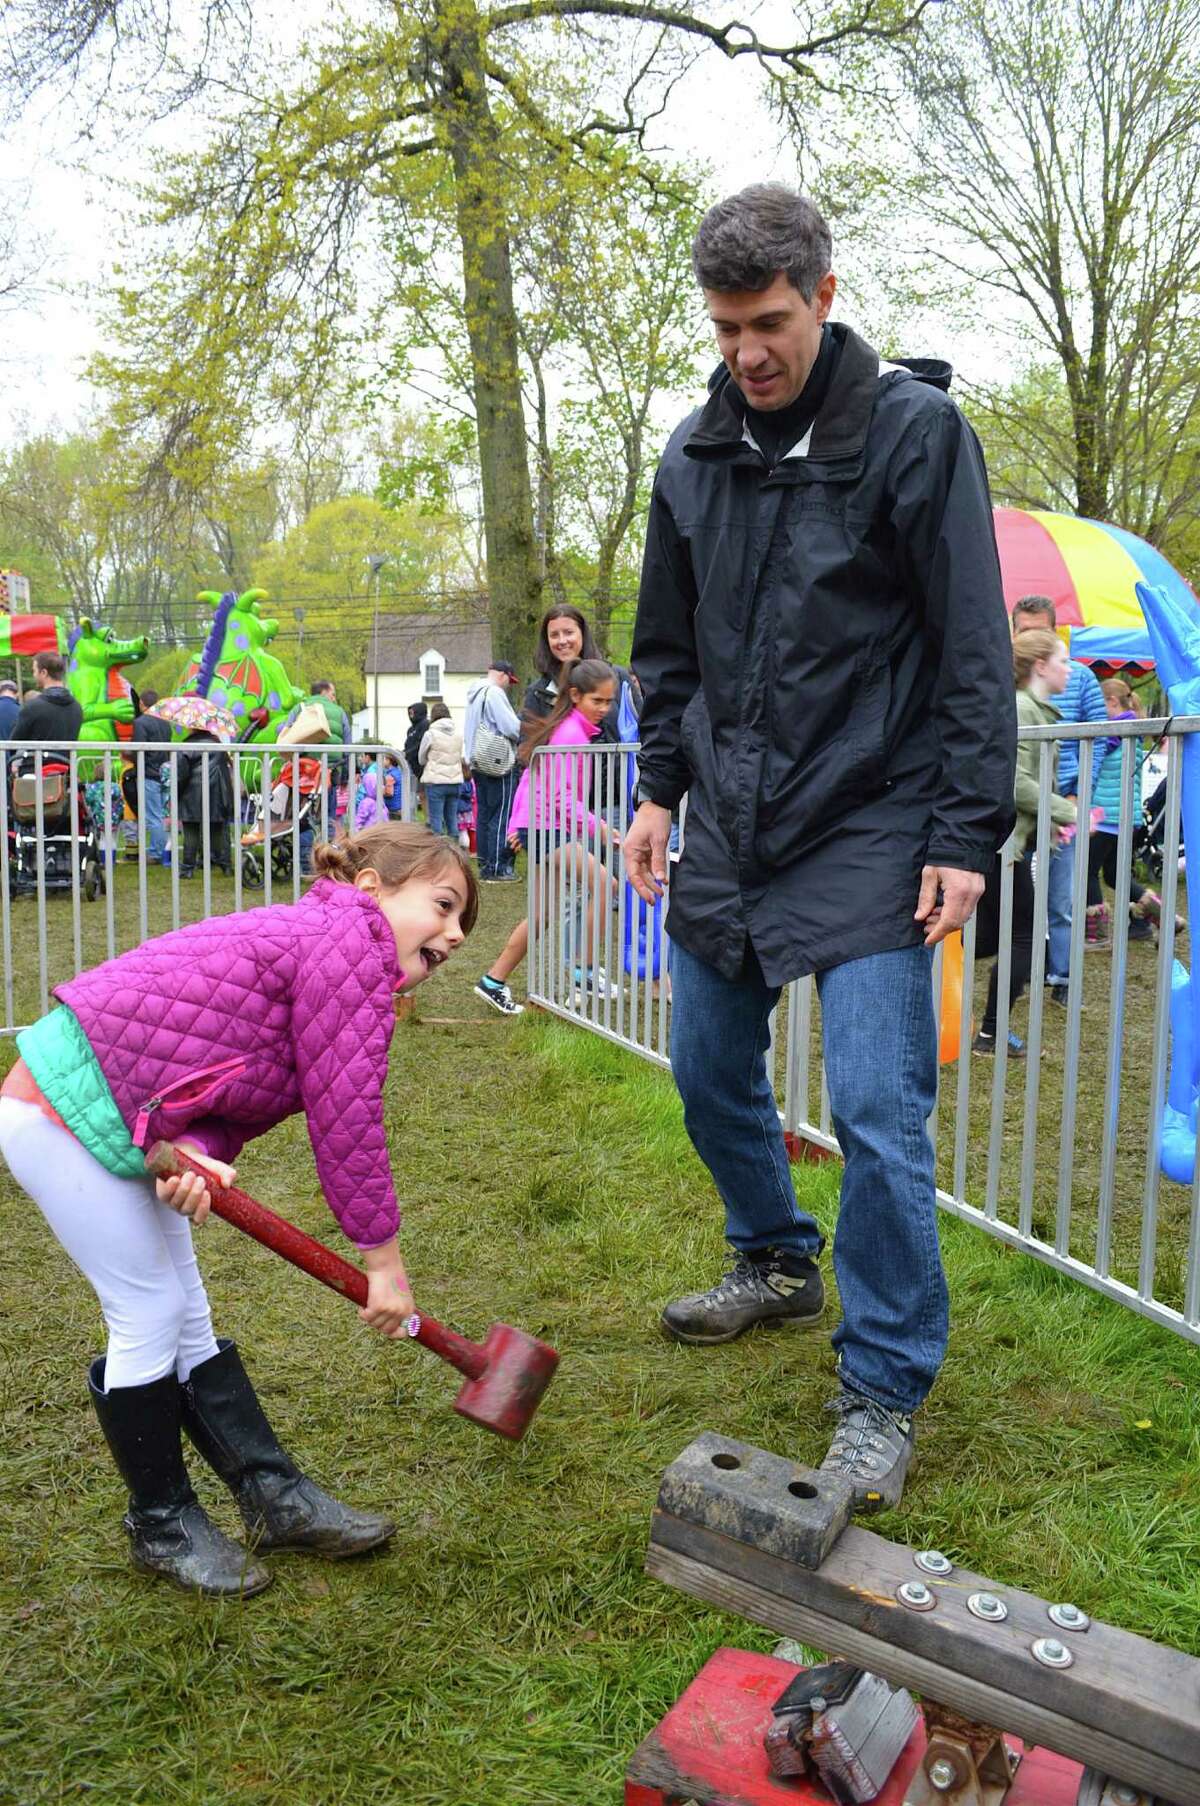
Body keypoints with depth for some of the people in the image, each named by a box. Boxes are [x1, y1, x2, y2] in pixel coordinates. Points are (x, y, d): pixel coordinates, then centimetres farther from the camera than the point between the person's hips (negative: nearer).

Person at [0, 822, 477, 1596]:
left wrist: (199, 1155, -21)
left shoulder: (313, 940, 11)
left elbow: (236, 1105, 1)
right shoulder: (349, 938, -20)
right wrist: (383, 1257, -13)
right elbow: (345, 1119, -22)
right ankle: (162, 1526, 21)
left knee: (189, 1319, 14)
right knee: (150, 1315, 1)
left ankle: (278, 1498, 24)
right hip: (63, 1111, -10)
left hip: (125, 1118, 10)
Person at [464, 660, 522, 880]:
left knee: (484, 815, 12)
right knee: (502, 817, -6)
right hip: (499, 763, -9)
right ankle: (497, 868, -6)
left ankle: (485, 866, 16)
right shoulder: (494, 693, -13)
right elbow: (511, 728, -19)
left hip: (479, 763, 9)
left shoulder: (475, 694, 18)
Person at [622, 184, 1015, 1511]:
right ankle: (778, 1263, 39)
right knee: (710, 1074, 14)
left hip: (867, 830, -6)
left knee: (877, 1114, -8)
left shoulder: (913, 429, -8)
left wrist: (966, 833, -13)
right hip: (730, 827, 6)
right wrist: (659, 787, 11)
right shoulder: (696, 453, 8)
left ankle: (882, 1392, 9)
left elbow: (973, 651, -9)